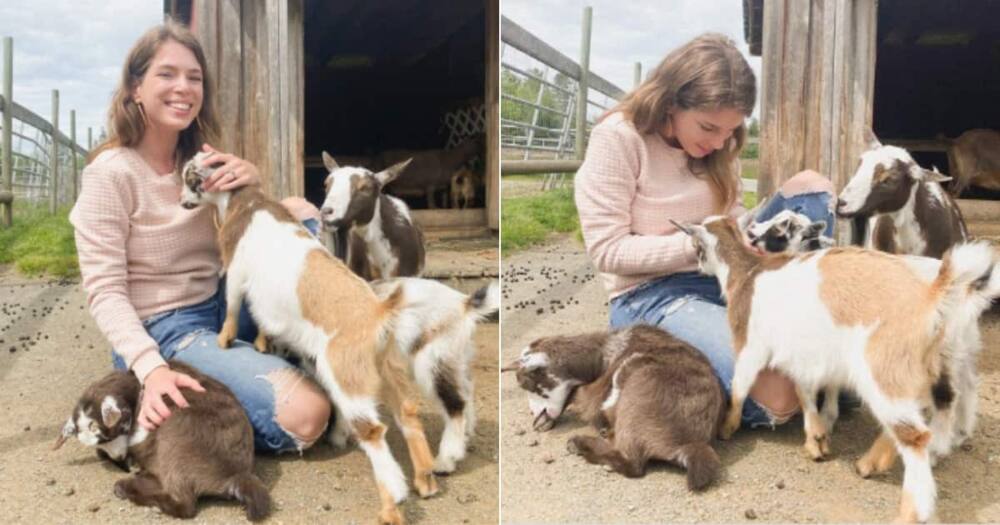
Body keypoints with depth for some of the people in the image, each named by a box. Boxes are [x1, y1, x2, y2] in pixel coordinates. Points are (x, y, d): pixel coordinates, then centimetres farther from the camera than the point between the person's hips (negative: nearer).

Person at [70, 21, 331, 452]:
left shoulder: (201, 161, 7)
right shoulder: (110, 173, -14)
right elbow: (104, 292, -17)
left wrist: (252, 185, -12)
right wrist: (151, 368, -33)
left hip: (221, 309, 7)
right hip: (162, 333, -7)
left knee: (298, 212, -7)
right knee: (305, 413, -25)